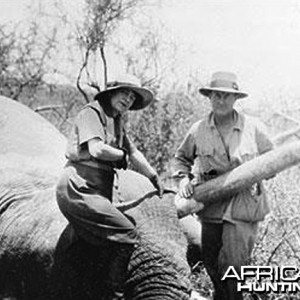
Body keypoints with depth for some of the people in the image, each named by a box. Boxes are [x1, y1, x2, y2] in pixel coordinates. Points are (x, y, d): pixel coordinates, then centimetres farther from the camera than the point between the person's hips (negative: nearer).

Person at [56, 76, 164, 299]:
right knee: (127, 233, -16)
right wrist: (122, 155, -1)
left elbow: (134, 153, 24)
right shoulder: (92, 113, -5)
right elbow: (97, 149, -19)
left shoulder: (117, 122, 22)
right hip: (79, 188, -9)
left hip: (98, 191, 9)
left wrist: (156, 180, 20)